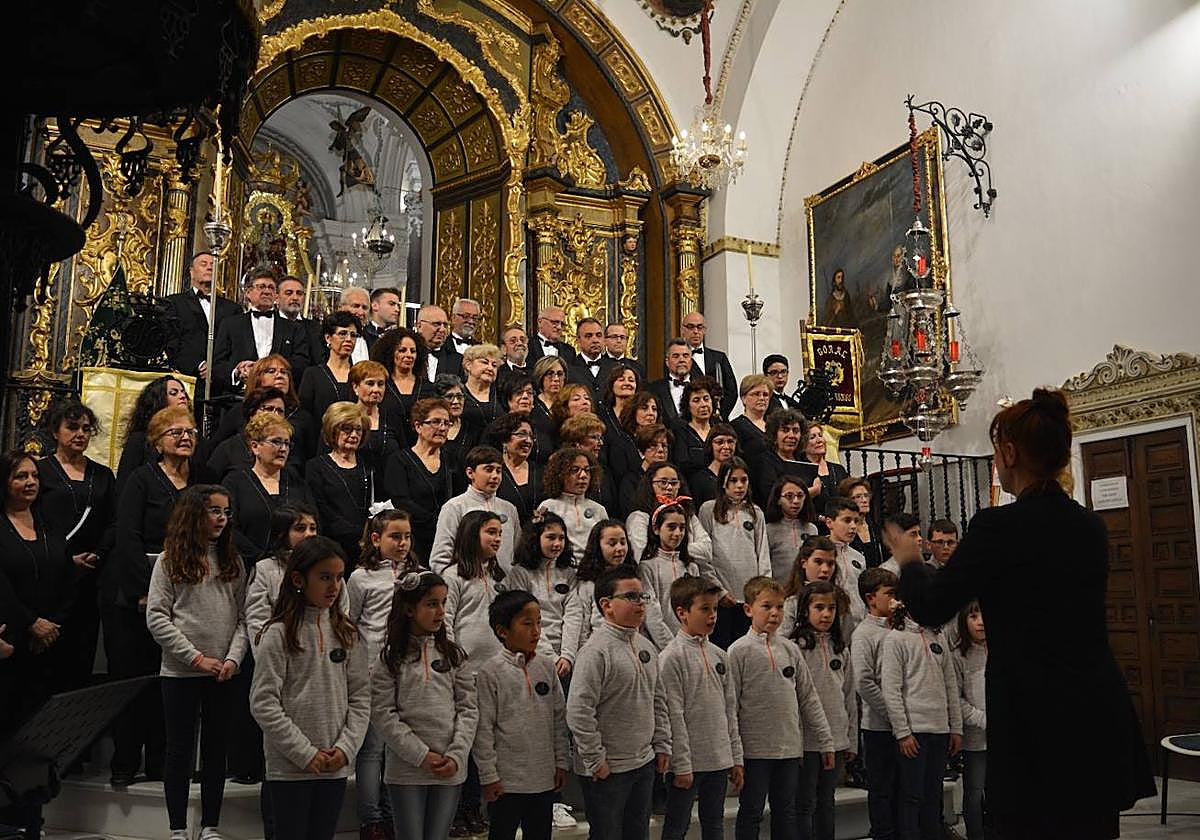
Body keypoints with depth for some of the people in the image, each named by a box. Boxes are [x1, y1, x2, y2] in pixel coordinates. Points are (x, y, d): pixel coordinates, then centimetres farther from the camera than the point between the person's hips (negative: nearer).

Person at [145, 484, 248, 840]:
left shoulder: (232, 561, 9)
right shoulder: (170, 561, -1)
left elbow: (242, 616, 6)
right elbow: (156, 617, -7)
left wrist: (234, 658, -10)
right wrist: (196, 657, -12)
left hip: (223, 674, 3)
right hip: (180, 672, -3)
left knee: (216, 750, 9)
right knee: (180, 750, 6)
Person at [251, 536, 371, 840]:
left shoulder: (347, 634, 5)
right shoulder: (279, 634, -8)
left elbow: (360, 697, 5)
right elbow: (263, 704, -12)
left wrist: (346, 747, -9)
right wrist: (306, 754, -14)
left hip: (335, 768, 4)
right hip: (289, 768, -4)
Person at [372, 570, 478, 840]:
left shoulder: (453, 654, 6)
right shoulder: (391, 657, -2)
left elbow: (468, 709, 4)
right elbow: (383, 714, -8)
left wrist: (456, 755, -9)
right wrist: (422, 755, -13)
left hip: (450, 770, 2)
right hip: (406, 769, -2)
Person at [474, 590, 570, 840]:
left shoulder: (546, 665, 2)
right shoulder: (490, 672, -12)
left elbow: (559, 717, 8)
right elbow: (483, 728, -10)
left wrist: (562, 762, 7)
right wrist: (489, 776, -9)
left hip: (545, 777, 4)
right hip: (507, 781, -4)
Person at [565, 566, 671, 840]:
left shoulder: (647, 647, 7)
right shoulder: (596, 650, -18)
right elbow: (578, 712, -21)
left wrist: (662, 746, 12)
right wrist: (596, 760, -18)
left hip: (645, 764, 8)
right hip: (607, 770, -8)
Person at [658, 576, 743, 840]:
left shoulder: (720, 656, 8)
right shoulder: (671, 657, -13)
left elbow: (730, 710, 11)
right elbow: (674, 715, -15)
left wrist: (736, 758, 9)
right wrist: (682, 765, -16)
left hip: (719, 759, 6)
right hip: (689, 761, -6)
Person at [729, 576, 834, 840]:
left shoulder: (790, 649, 7)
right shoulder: (739, 651, -8)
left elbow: (808, 697, 10)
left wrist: (826, 740, 8)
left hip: (790, 748, 5)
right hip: (755, 749, -5)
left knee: (787, 813, 14)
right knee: (751, 813, 6)